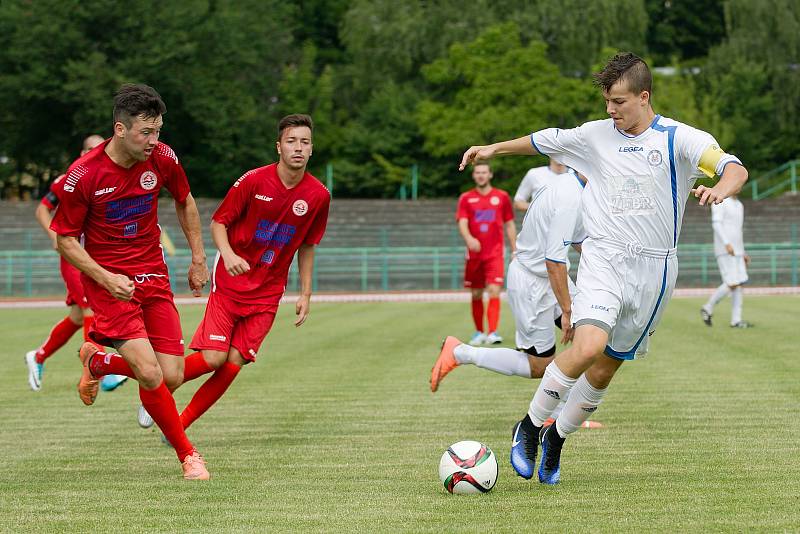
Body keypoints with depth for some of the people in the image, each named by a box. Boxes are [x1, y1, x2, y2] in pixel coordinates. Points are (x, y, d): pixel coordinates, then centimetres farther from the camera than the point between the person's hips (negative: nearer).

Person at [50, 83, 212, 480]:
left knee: (172, 378, -1)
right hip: (108, 280, -5)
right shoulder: (82, 176, -17)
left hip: (153, 276, 5)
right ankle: (187, 455, 1)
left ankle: (97, 362, 28)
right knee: (150, 374, -20)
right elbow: (65, 240, -7)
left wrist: (198, 258, 14)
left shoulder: (162, 158, -5)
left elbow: (185, 202, 16)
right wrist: (106, 279, -19)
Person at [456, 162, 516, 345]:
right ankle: (479, 332, 21)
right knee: (476, 294, 8)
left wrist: (514, 250, 7)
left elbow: (510, 225, 12)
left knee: (494, 291, -15)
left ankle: (493, 333, -21)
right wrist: (469, 238, -28)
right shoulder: (466, 198, 5)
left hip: (495, 253, -1)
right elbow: (462, 223, -7)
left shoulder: (502, 197, 7)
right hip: (474, 254, 1)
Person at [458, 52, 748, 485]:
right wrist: (495, 148, 30)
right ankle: (530, 428, -8)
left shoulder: (678, 139, -4)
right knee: (589, 346, -25)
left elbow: (735, 169, -16)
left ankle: (557, 438, 29)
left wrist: (721, 188, -37)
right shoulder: (595, 135, 5)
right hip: (603, 259, 0)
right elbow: (546, 140, 23)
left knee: (602, 372, 5)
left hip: (653, 268, 0)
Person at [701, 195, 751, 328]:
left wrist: (743, 253, 19)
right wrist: (727, 244, -30)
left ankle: (736, 320, 3)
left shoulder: (739, 205, 19)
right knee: (732, 284, -13)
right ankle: (708, 308, 2)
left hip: (735, 251, 8)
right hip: (724, 251, -8)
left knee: (739, 283, 2)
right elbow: (716, 224, -19)